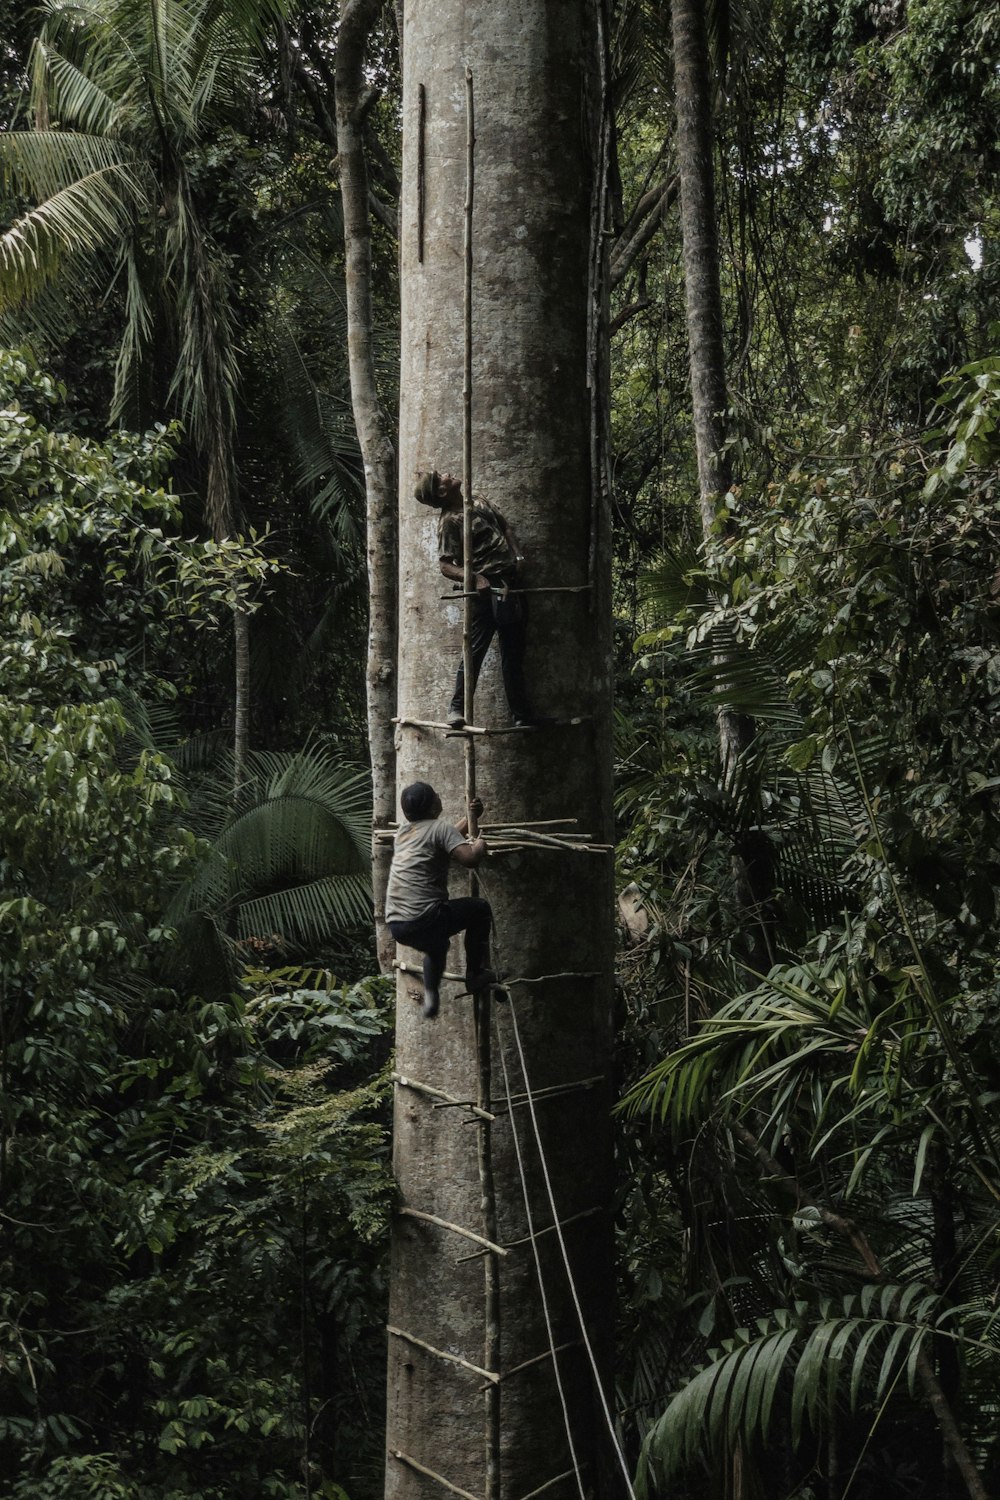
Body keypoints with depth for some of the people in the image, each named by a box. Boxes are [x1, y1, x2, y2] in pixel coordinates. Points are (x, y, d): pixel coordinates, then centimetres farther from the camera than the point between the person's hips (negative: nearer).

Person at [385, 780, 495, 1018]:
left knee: (436, 944, 38)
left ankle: (431, 997, 25)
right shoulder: (439, 827, -5)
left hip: (395, 925, 7)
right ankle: (474, 975, 19)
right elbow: (469, 858, -18)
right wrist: (480, 844, 2)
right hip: (423, 920, -7)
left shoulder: (402, 830, 18)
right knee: (480, 909, 17)